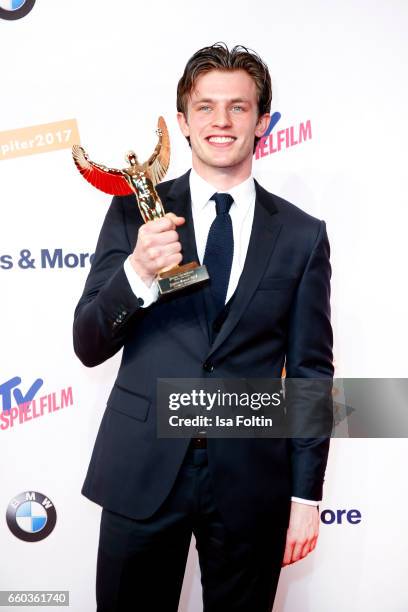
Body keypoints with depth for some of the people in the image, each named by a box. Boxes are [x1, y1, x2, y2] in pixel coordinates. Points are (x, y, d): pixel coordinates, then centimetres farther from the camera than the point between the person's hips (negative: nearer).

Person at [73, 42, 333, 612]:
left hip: (252, 480, 0)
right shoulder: (135, 212, 0)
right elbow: (88, 346, -3)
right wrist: (137, 272, -21)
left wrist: (305, 494, 1)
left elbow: (310, 372, 2)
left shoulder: (302, 235, 0)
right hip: (141, 471, 0)